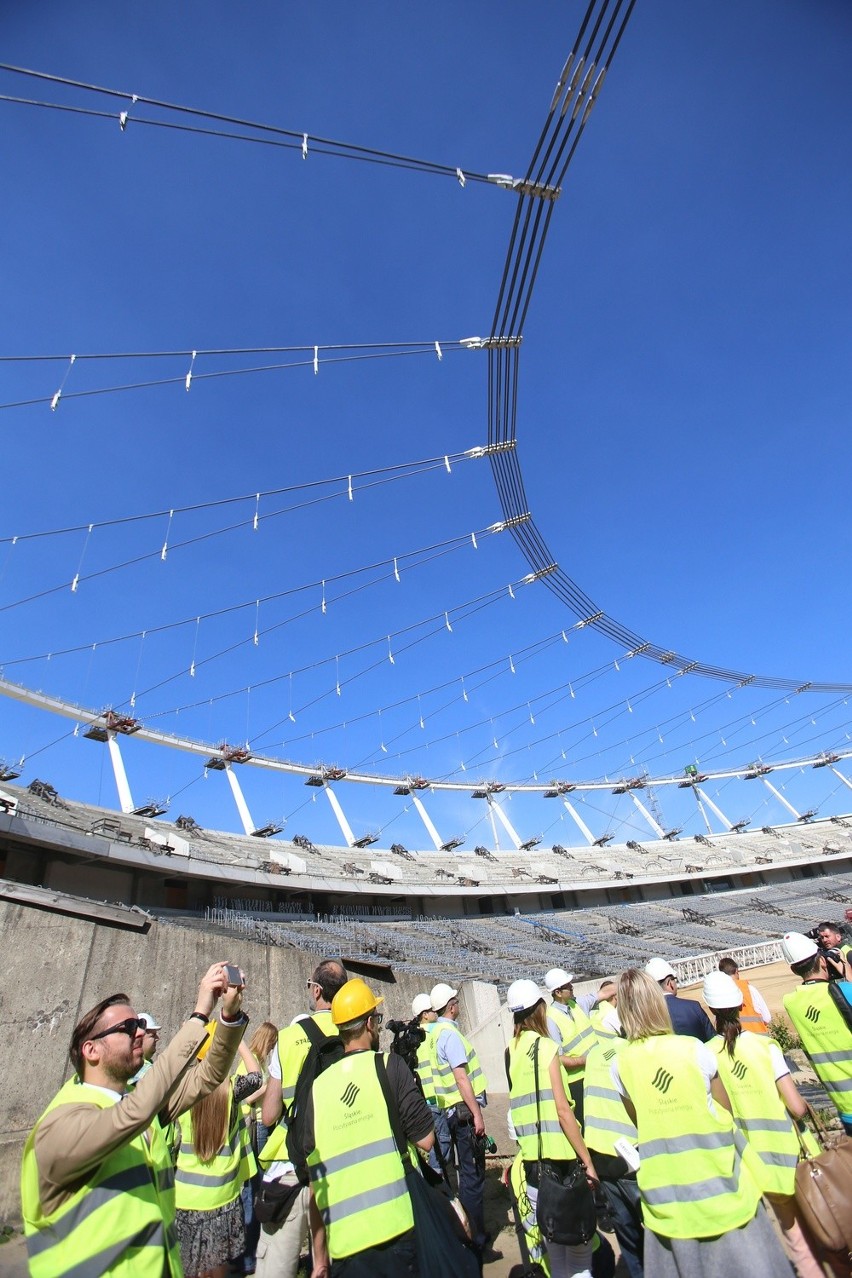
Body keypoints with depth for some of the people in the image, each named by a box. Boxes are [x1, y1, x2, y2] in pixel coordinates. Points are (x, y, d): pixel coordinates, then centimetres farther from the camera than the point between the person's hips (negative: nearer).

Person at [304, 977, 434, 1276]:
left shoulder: (317, 1086, 2)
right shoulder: (390, 1066, -8)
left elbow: (315, 1182, 7)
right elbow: (425, 1139, -9)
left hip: (344, 1243, 3)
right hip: (396, 1231, -3)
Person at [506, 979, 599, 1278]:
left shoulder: (511, 1051, 4)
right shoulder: (546, 1046, -13)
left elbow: (516, 1105, 10)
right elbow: (563, 1111, -14)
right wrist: (587, 1161, -8)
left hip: (531, 1159, 6)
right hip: (560, 1157, -6)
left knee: (552, 1236, 17)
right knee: (579, 1237, 8)